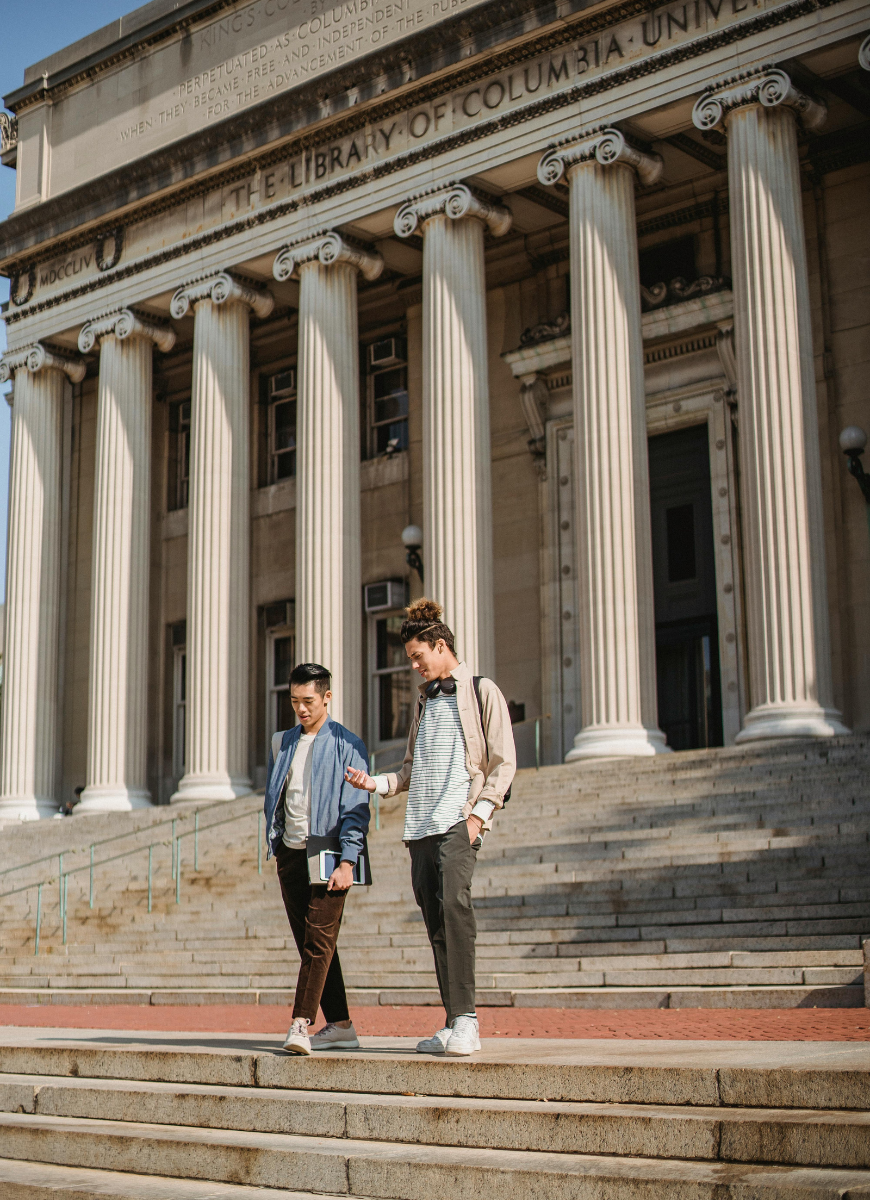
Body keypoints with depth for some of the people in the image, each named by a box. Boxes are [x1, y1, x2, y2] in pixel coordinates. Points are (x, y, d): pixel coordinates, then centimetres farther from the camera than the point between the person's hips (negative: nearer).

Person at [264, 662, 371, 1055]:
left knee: (319, 940, -12)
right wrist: (274, 844, 13)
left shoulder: (347, 745, -3)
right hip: (290, 854, 6)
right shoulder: (283, 742, 15)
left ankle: (301, 1024, -16)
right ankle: (340, 1026, 14)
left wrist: (347, 862, -15)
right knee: (309, 943, 7)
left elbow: (355, 809, -8)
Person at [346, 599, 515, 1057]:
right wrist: (376, 783, 8)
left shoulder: (481, 692, 5)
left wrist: (480, 812, -12)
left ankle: (465, 1018, -23)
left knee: (453, 901, -24)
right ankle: (456, 1026, 5)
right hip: (420, 825, 6)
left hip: (459, 819, -6)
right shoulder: (426, 701, 24)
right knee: (436, 923, 2)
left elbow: (503, 762, -1)